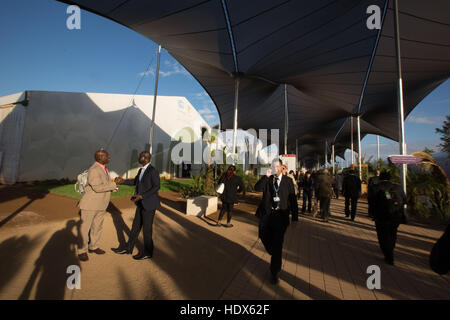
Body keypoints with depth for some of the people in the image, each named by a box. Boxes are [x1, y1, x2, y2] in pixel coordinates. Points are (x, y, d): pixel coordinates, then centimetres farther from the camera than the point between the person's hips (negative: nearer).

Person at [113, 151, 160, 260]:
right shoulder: (141, 170, 9)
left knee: (147, 228, 4)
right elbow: (135, 181, 19)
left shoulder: (153, 171, -18)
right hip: (142, 203, 9)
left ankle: (148, 252, 22)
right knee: (136, 226, 18)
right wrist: (122, 181, 4)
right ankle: (128, 248, 34)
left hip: (149, 203, -9)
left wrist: (141, 196, -23)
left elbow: (156, 187, -20)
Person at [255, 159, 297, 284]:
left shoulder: (288, 181, 2)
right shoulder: (267, 179, 5)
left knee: (277, 244, 2)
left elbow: (292, 199, 3)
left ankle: (274, 273, 19)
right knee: (265, 238, 10)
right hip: (266, 214, 2)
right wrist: (266, 176, -20)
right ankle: (276, 257, 42)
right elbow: (257, 188, -12)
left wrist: (295, 217, 2)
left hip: (281, 216, -2)